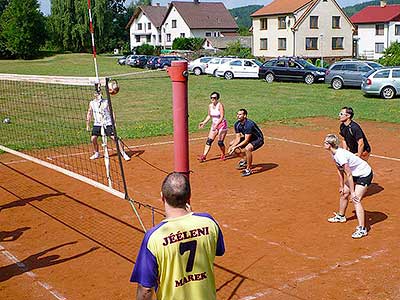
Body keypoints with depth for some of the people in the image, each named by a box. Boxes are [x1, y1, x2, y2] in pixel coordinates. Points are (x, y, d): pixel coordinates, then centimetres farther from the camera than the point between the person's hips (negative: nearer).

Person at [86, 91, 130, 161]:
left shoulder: (106, 102, -1)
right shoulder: (92, 103, 5)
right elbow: (89, 114, 13)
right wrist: (87, 125, 11)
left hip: (107, 124, -3)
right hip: (97, 124, 3)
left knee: (114, 138, -12)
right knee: (93, 139, -6)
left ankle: (123, 153, -6)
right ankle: (96, 153, 18)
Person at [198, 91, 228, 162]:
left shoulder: (220, 105, -16)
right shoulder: (210, 106, 3)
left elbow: (222, 117, -22)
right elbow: (209, 116, 15)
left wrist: (217, 125, -31)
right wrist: (204, 122, 4)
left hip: (222, 124, -6)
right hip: (214, 125, 6)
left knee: (220, 142, -6)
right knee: (209, 141, -3)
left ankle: (223, 155, 18)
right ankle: (204, 156, -4)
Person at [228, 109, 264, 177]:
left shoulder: (249, 124, -33)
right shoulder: (237, 124, -9)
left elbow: (246, 140, -32)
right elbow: (238, 138, -6)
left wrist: (235, 147, -36)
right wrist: (232, 147, -23)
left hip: (258, 139, -9)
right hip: (248, 138, 9)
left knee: (247, 148, -37)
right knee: (231, 144, 8)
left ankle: (248, 169, -19)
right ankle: (245, 160, 24)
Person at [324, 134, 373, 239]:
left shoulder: (340, 155, -30)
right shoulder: (334, 154, -1)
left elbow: (348, 175, -28)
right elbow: (340, 171, 10)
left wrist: (353, 192, -24)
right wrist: (341, 186, 12)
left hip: (365, 174, -10)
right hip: (356, 174, 10)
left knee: (356, 200, -18)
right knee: (344, 193, 17)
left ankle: (362, 229, -18)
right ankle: (341, 216, 39)